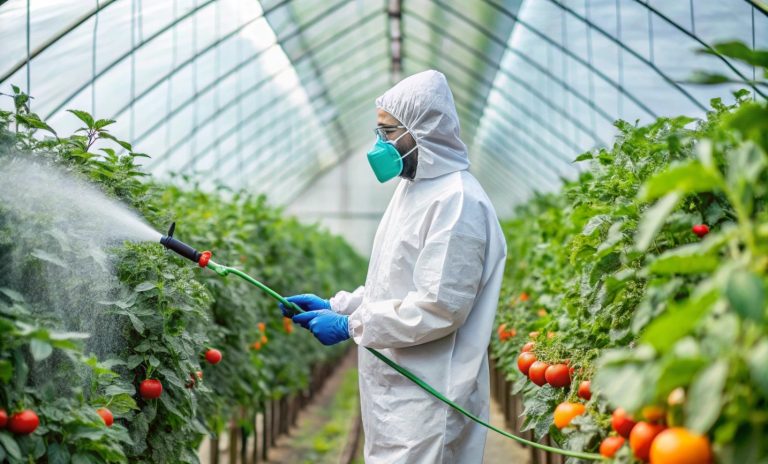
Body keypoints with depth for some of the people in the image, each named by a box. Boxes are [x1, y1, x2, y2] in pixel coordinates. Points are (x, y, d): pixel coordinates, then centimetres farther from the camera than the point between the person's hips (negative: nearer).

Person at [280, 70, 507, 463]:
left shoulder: (456, 201, -17)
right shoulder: (412, 188, 15)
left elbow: (440, 306, -23)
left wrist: (351, 326, -17)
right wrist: (335, 307, 11)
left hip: (425, 398, -9)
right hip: (395, 386, 9)